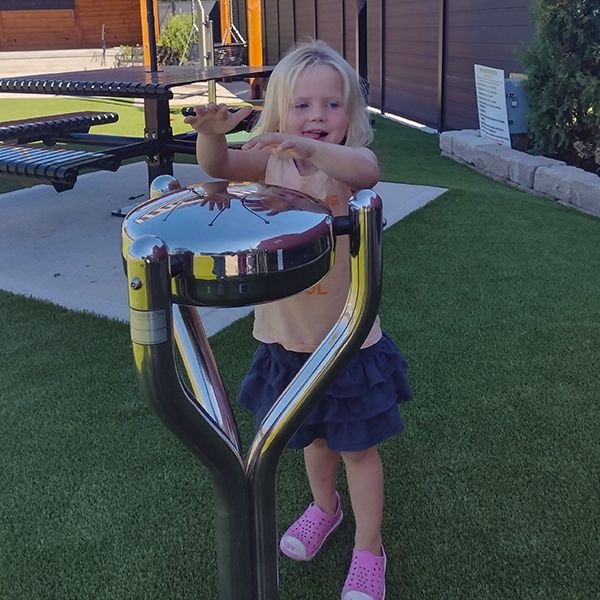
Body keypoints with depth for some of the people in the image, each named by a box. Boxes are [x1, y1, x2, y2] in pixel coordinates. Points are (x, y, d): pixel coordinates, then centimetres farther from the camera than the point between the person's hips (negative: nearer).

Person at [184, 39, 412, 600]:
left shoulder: (345, 162, -15)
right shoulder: (270, 161, -6)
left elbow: (366, 169, -39)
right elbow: (217, 164, -22)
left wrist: (308, 148, -56)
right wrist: (211, 132, -43)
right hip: (287, 336, 4)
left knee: (357, 445, 11)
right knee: (312, 434, 25)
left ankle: (368, 549, 31)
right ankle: (323, 506, 53)